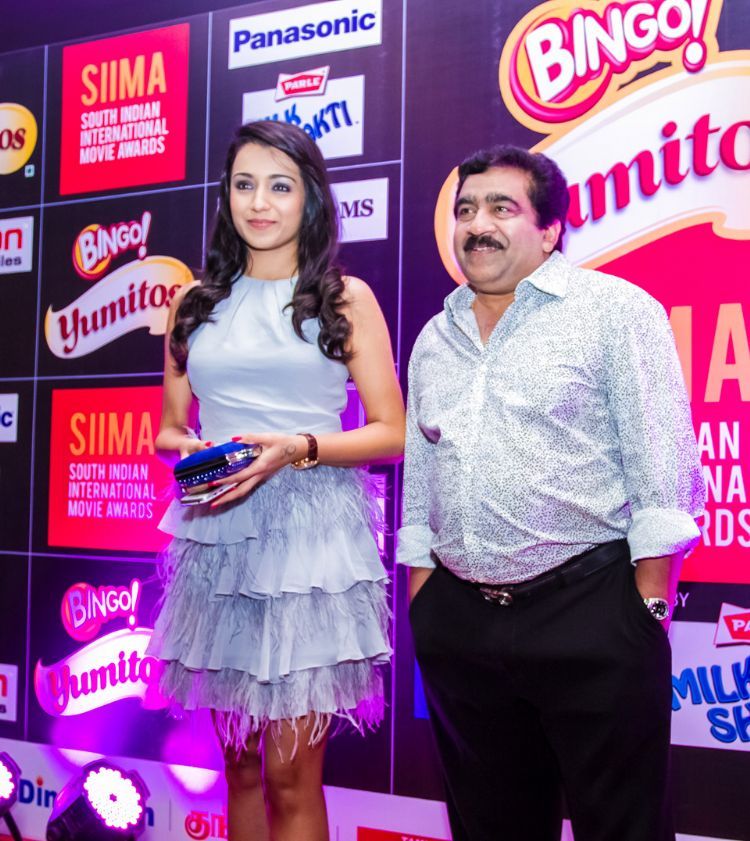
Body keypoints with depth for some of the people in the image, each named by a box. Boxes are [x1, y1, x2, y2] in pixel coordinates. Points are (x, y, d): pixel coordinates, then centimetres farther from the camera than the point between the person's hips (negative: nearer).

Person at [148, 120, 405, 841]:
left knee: (292, 772, -4)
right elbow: (169, 428, 19)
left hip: (310, 535, -3)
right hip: (218, 536, 3)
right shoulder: (195, 305, 14)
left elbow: (391, 432, 1)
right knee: (240, 761, 11)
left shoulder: (345, 298, 5)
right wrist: (187, 450, -4)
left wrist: (298, 448, -14)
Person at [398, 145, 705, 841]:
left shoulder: (615, 310, -3)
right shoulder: (435, 339, 15)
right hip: (458, 625, 6)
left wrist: (647, 608, -13)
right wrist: (422, 605, 12)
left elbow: (662, 467, -9)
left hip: (590, 615, -5)